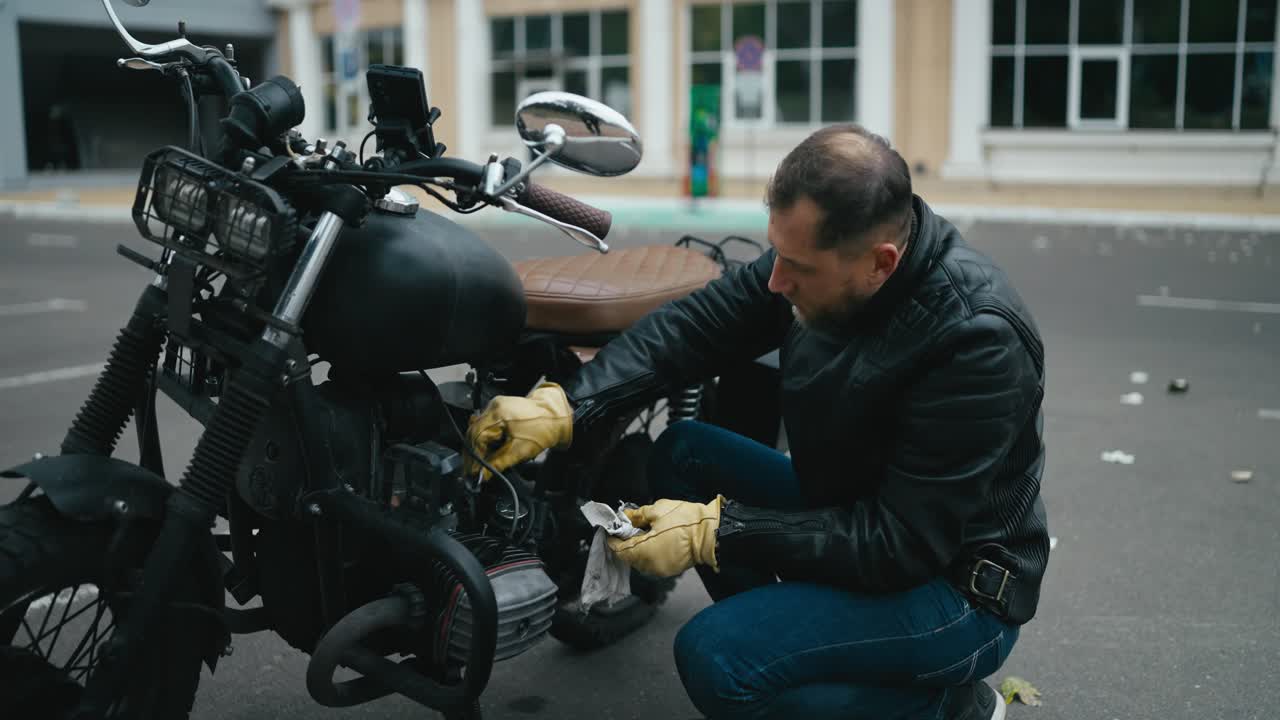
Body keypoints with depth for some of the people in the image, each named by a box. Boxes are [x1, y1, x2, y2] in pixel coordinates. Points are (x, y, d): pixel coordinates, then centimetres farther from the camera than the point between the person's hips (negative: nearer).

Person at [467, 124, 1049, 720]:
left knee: (715, 658, -24)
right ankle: (786, 644, 4)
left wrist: (718, 531, -27)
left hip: (955, 583, -8)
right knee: (682, 453, 2)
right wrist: (561, 405, -14)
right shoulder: (818, 250, -10)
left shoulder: (978, 336, -31)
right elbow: (696, 324, -2)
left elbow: (904, 542, -29)